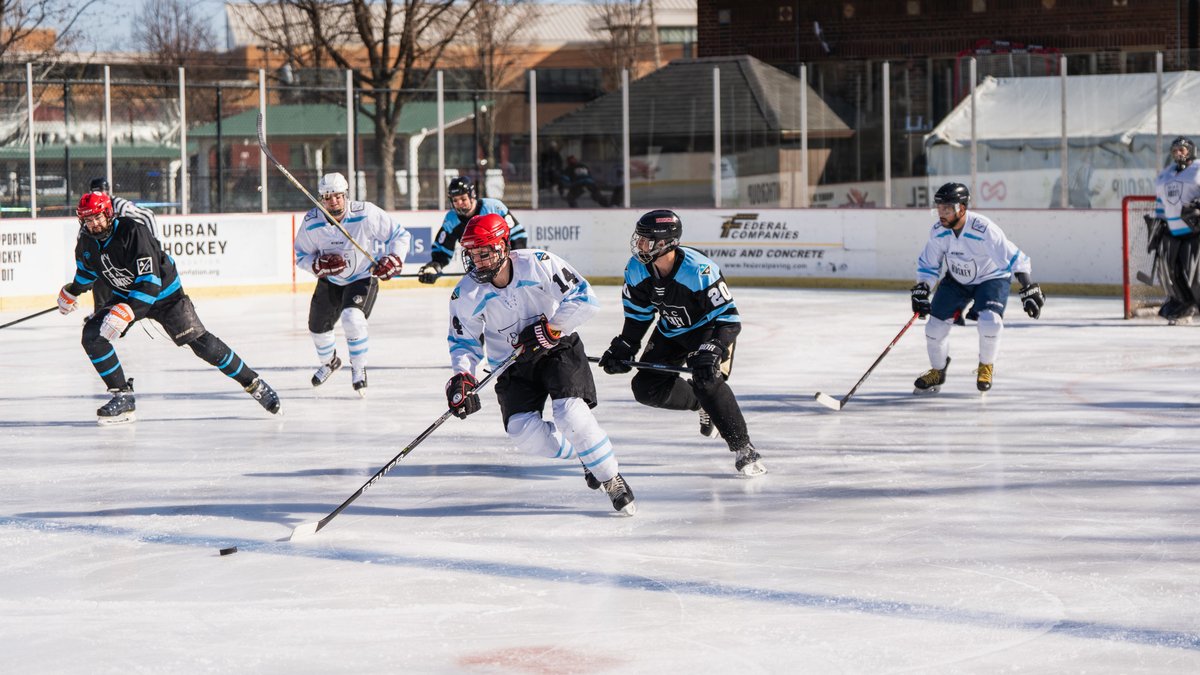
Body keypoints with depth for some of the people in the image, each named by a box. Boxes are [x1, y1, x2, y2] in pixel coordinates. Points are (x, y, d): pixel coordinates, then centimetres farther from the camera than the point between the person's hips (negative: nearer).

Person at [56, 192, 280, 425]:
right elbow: (87, 269, 17)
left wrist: (127, 312, -45)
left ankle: (252, 382, 7)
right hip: (125, 296, 6)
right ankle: (123, 398, -9)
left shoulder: (133, 231, -31)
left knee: (200, 342, -8)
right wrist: (71, 292, 31)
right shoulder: (86, 243, -10)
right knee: (92, 334, -15)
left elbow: (150, 282, -36)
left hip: (163, 291, -6)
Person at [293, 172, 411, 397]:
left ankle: (359, 370, -7)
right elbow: (301, 256, -6)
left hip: (363, 277, -4)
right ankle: (330, 362, 50)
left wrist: (394, 259, -30)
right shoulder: (311, 222, -18)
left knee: (352, 318, -29)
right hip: (330, 281, 4)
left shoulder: (366, 214, -26)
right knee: (318, 327, 16)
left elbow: (400, 235, -15)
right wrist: (319, 265, -27)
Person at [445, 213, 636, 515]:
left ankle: (612, 479, -7)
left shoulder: (539, 264, -20)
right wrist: (462, 377, -16)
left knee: (570, 413, -24)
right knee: (522, 429, -15)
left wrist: (550, 327, -24)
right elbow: (464, 341, 1)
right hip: (512, 363, 3)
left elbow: (585, 299, -18)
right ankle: (583, 455, 11)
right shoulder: (466, 294, -11)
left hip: (558, 347, -3)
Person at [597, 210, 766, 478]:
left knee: (707, 382, -29)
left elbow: (729, 318, -31)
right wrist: (623, 348, -6)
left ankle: (743, 448, -17)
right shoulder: (637, 269, -16)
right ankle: (704, 404, 19)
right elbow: (638, 314, 1)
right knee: (646, 387, -4)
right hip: (671, 331, 7)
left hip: (710, 328, -7)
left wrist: (711, 352, -42)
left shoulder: (699, 271, -34)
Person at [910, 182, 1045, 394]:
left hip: (991, 279, -5)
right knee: (935, 324, -3)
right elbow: (928, 265, -3)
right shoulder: (938, 232, -17)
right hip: (956, 280, 5)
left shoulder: (984, 230, -33)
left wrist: (1028, 289, -32)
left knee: (989, 321, -27)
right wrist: (921, 290, -16)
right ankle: (937, 372, 22)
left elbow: (1014, 259, -29)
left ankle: (986, 367, 2)